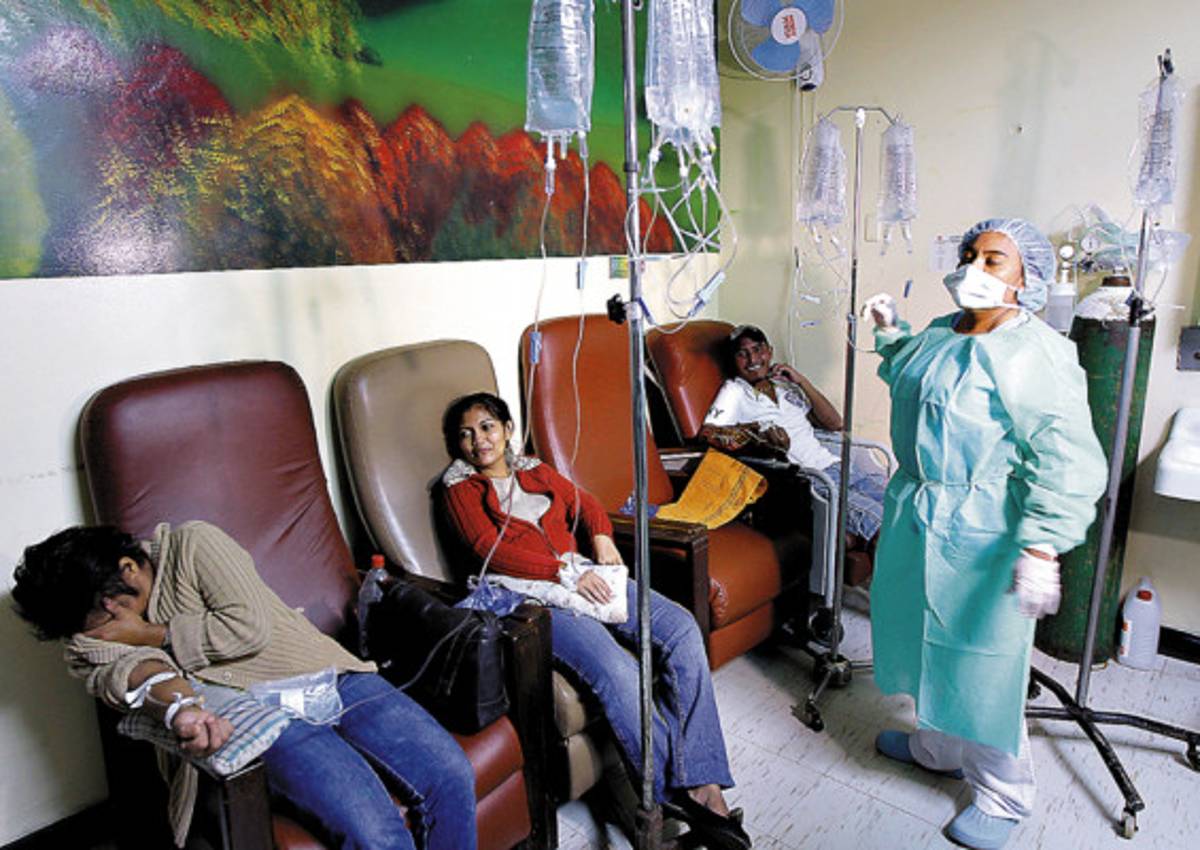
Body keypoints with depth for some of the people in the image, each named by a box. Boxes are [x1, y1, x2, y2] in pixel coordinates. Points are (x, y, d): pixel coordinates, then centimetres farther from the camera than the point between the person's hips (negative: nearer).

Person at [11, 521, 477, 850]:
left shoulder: (192, 544, 3)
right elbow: (127, 668, -14)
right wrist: (177, 704, -35)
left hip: (337, 680, 0)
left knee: (452, 775, -16)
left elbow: (250, 627, -10)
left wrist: (151, 635, -4)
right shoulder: (95, 639, 11)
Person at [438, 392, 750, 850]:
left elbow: (583, 502, 26)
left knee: (682, 630, -18)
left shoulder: (536, 471, 24)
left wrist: (601, 536, 2)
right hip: (533, 593, -5)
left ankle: (703, 786, -18)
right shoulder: (460, 489, 8)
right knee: (617, 671, -31)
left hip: (585, 574, 6)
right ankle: (678, 796, -18)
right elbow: (491, 549, -6)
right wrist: (566, 573, -15)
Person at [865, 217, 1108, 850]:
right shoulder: (940, 333, 7)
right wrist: (890, 334, 20)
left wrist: (1040, 547, -31)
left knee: (981, 663, 5)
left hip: (979, 535, -8)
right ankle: (937, 745, 46)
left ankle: (1003, 795, 28)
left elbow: (1068, 460, -26)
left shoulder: (1035, 353, -20)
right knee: (929, 638, 23)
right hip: (918, 519, 9)